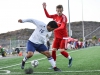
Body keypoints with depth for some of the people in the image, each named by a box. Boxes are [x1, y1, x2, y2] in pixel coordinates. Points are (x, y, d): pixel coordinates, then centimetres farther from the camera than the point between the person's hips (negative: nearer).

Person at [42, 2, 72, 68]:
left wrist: (55, 29, -46)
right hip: (57, 36, 6)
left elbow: (62, 27, -29)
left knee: (61, 50, -12)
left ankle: (70, 58, 17)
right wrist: (45, 8, 6)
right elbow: (48, 16, 18)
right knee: (53, 50, -1)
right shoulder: (55, 16, 3)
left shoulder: (64, 17, -16)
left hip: (63, 36, -6)